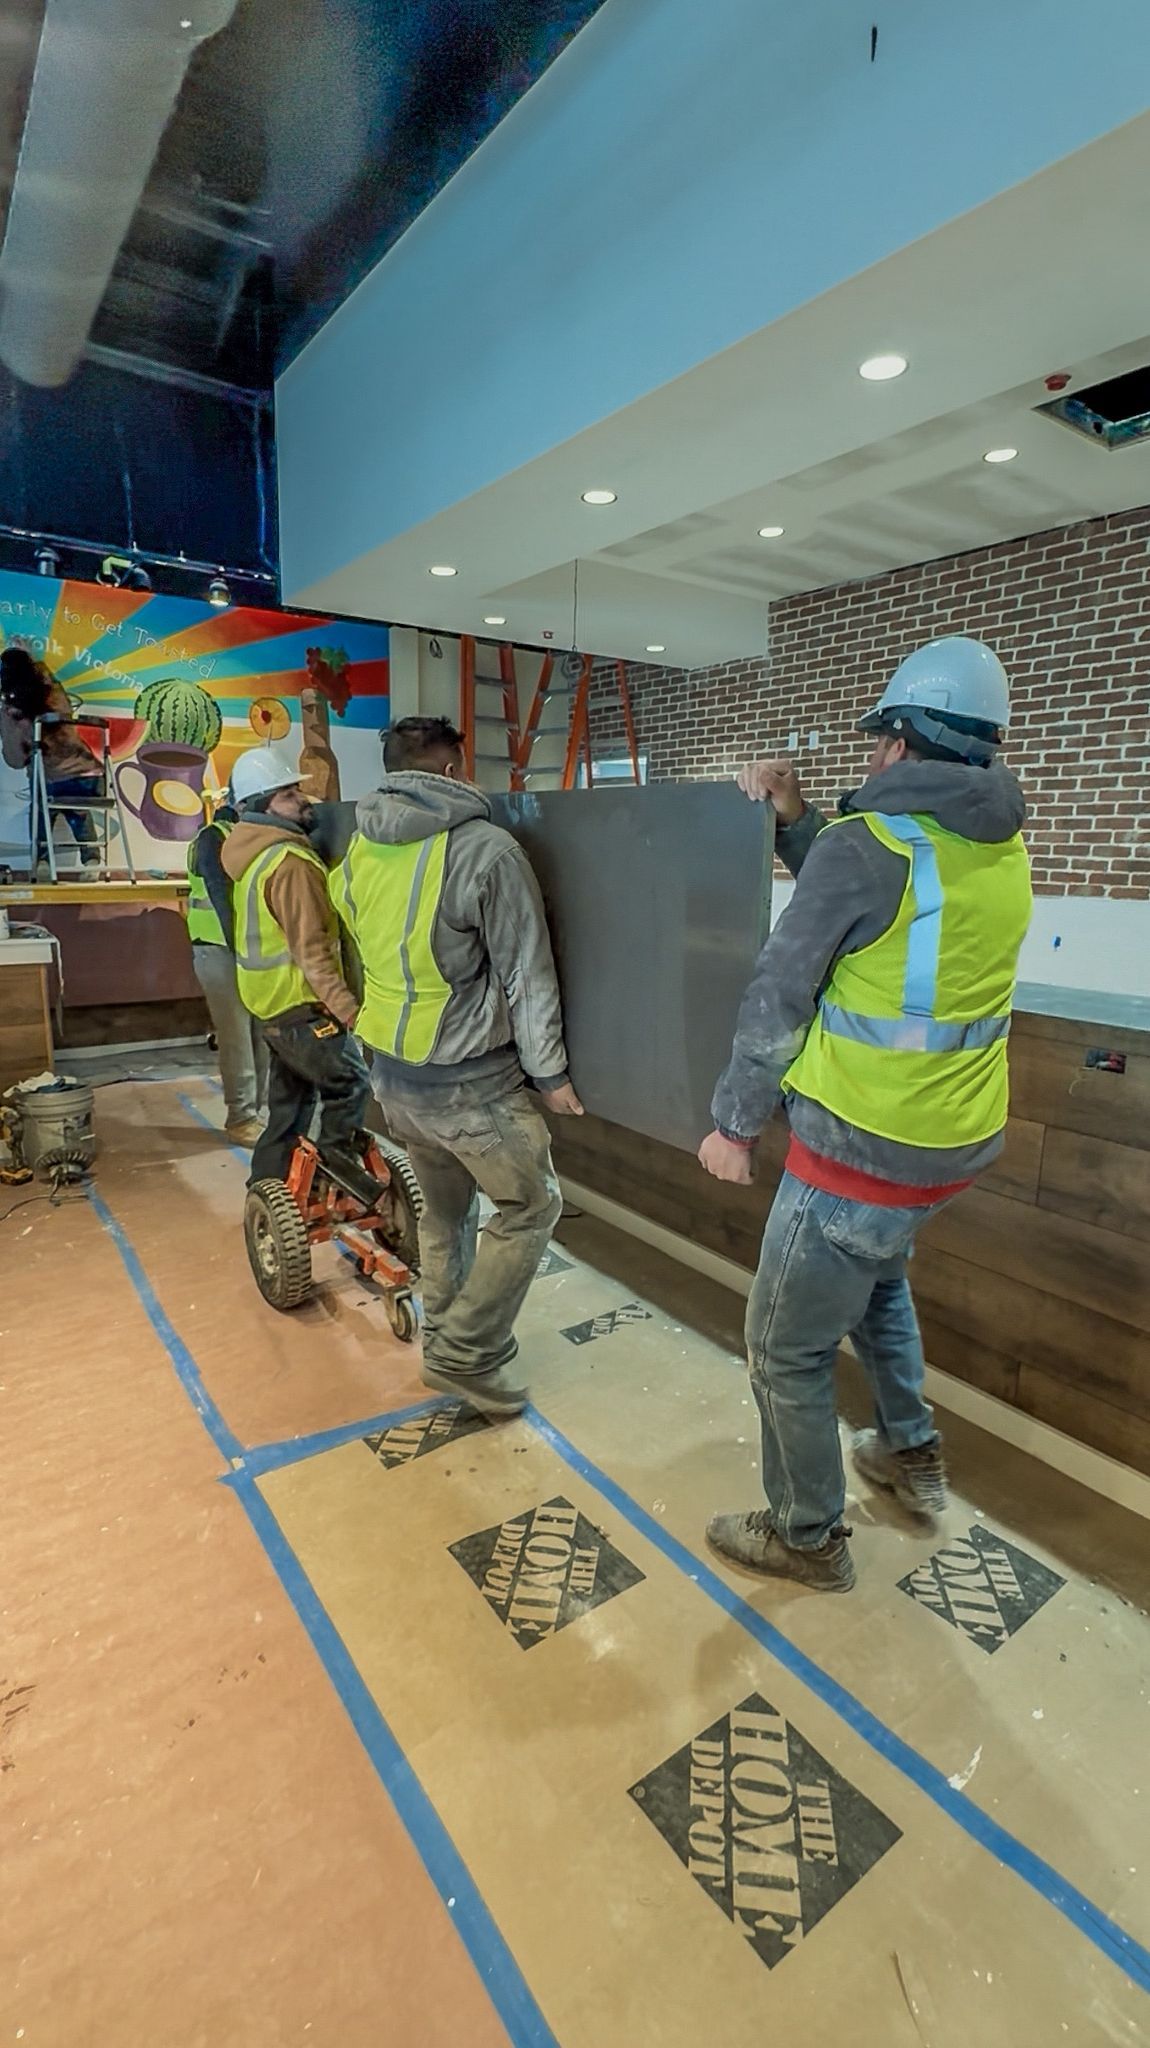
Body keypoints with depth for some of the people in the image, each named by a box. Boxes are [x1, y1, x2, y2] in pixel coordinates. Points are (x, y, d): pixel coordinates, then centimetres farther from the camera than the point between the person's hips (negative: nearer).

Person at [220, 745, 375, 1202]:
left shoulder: (254, 854, 11)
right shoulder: (290, 862, -19)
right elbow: (311, 951, -25)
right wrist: (349, 1010, -25)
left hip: (273, 1001, 10)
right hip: (300, 1006, -10)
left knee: (289, 1108, 18)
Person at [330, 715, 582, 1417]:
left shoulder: (360, 852, 5)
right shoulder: (487, 849, -16)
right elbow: (526, 974, -13)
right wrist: (551, 1072, -5)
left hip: (392, 1071, 7)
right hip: (470, 1081, -7)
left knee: (445, 1207, 23)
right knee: (532, 1206, 11)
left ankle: (445, 1340, 36)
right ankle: (468, 1354, 14)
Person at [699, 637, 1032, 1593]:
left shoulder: (865, 842, -19)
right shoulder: (1004, 848, 4)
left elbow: (778, 997, -14)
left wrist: (734, 1122, -3)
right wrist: (796, 818, 7)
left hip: (860, 1148, -8)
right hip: (958, 1138, 8)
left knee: (787, 1350, 12)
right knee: (877, 1279, 35)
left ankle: (809, 1539, 32)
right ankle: (912, 1453, 49)